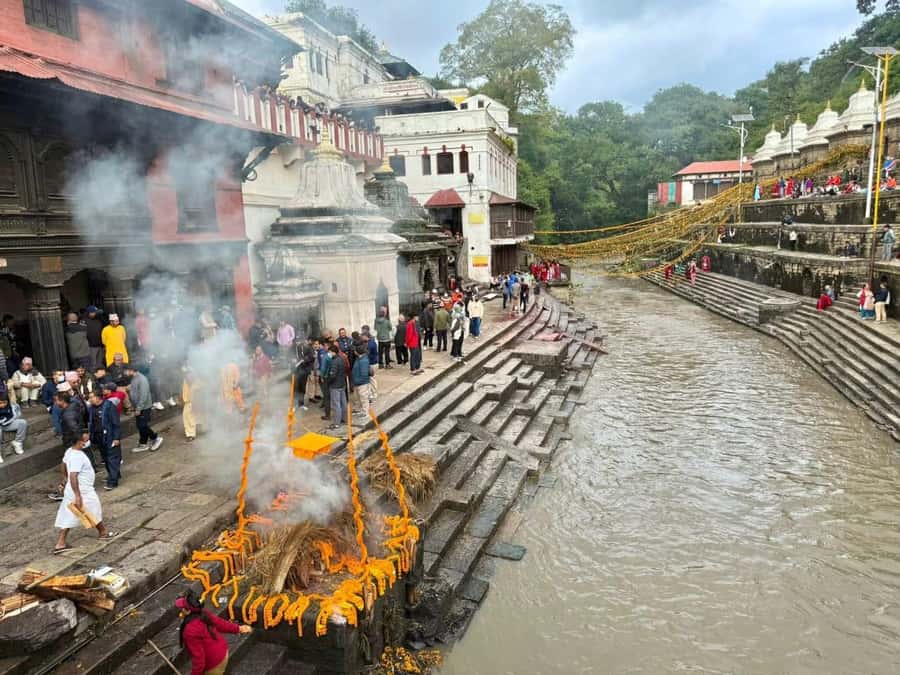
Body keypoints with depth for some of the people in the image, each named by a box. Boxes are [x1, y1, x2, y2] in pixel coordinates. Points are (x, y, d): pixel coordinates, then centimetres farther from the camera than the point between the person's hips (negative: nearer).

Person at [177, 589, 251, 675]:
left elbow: (198, 657, -28)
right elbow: (219, 622, 5)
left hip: (214, 664, -8)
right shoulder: (202, 614, -9)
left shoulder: (191, 630, -33)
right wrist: (237, 628, 17)